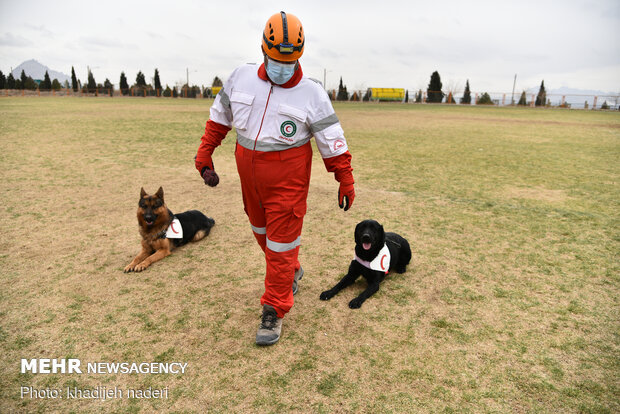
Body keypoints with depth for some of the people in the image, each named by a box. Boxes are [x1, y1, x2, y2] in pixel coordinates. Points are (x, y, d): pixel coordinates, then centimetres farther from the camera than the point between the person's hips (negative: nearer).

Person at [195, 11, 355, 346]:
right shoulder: (241, 77, 2)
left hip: (287, 178, -5)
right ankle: (292, 271, 47)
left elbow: (333, 141, -6)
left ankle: (274, 312, 13)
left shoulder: (311, 93, -8)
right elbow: (219, 118, 11)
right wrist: (204, 155, 9)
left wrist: (346, 181, -5)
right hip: (249, 173, 5)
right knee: (262, 230, 20)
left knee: (281, 241, -1)